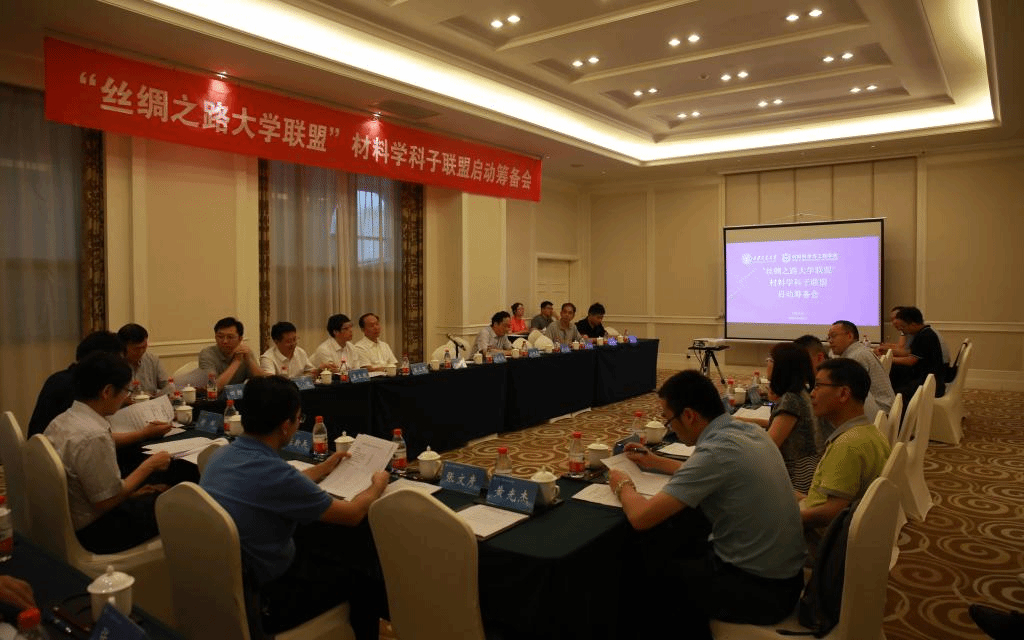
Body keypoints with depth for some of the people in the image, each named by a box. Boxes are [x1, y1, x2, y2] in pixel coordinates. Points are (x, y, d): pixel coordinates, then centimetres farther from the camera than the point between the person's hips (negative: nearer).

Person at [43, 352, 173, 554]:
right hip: (91, 533, -9)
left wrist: (131, 492, 9)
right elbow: (106, 503, -23)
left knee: (158, 494, 18)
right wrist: (149, 466, -13)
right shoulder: (93, 437, -29)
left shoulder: (60, 421, 0)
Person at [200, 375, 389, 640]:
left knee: (334, 550, 25)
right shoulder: (275, 473, -30)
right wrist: (378, 485, 4)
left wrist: (324, 468, 27)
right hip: (258, 597, -8)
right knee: (367, 577, 10)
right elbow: (353, 514, -15)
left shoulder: (222, 455, -5)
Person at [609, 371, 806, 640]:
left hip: (758, 590, -8)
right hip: (787, 573, 8)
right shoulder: (751, 431, -1)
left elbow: (641, 517, -25)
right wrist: (657, 462, 23)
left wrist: (623, 486, -4)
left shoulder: (715, 451, -27)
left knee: (647, 569, 10)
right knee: (678, 550, 22)